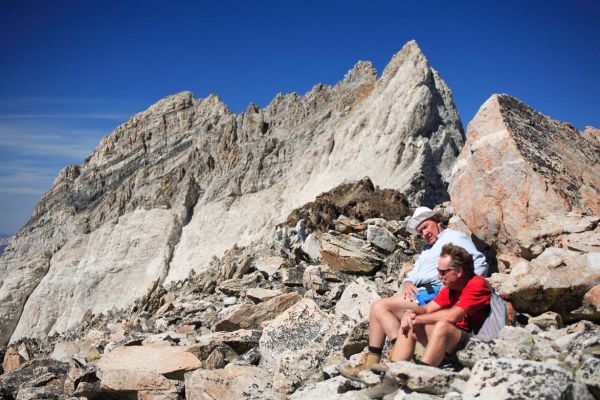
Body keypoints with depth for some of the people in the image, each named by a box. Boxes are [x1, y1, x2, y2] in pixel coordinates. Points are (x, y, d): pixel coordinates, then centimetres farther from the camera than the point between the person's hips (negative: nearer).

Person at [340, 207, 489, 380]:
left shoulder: (455, 237, 3)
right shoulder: (428, 248, 31)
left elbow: (481, 264, -9)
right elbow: (413, 274, 25)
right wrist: (407, 283, 0)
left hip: (434, 292, -10)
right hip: (419, 293, 10)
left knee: (380, 307, -19)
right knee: (377, 308, -2)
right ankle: (370, 364, -9)